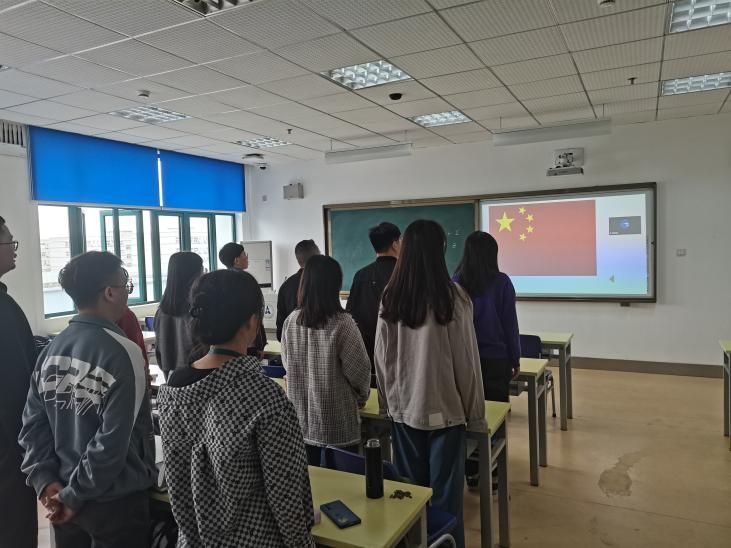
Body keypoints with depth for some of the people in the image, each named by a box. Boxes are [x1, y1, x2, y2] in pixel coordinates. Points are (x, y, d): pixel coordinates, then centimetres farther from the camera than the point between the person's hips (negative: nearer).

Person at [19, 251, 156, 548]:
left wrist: (46, 480, 0)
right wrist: (75, 495, -11)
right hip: (116, 501, -6)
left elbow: (32, 425, 0)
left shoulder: (51, 350, -2)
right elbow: (113, 441, -23)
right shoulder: (122, 353, -22)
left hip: (61, 494, 6)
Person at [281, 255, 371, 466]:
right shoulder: (341, 323, -19)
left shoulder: (291, 321, -5)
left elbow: (287, 364, 7)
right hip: (337, 424, -4)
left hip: (301, 420, 5)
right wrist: (361, 397, 8)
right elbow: (359, 370, -12)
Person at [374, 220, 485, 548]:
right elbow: (467, 361, -9)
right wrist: (476, 414, 1)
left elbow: (381, 359, 2)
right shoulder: (453, 297, -14)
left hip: (403, 408, 3)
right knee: (445, 493, 10)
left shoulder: (390, 298, -5)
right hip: (445, 408, -3)